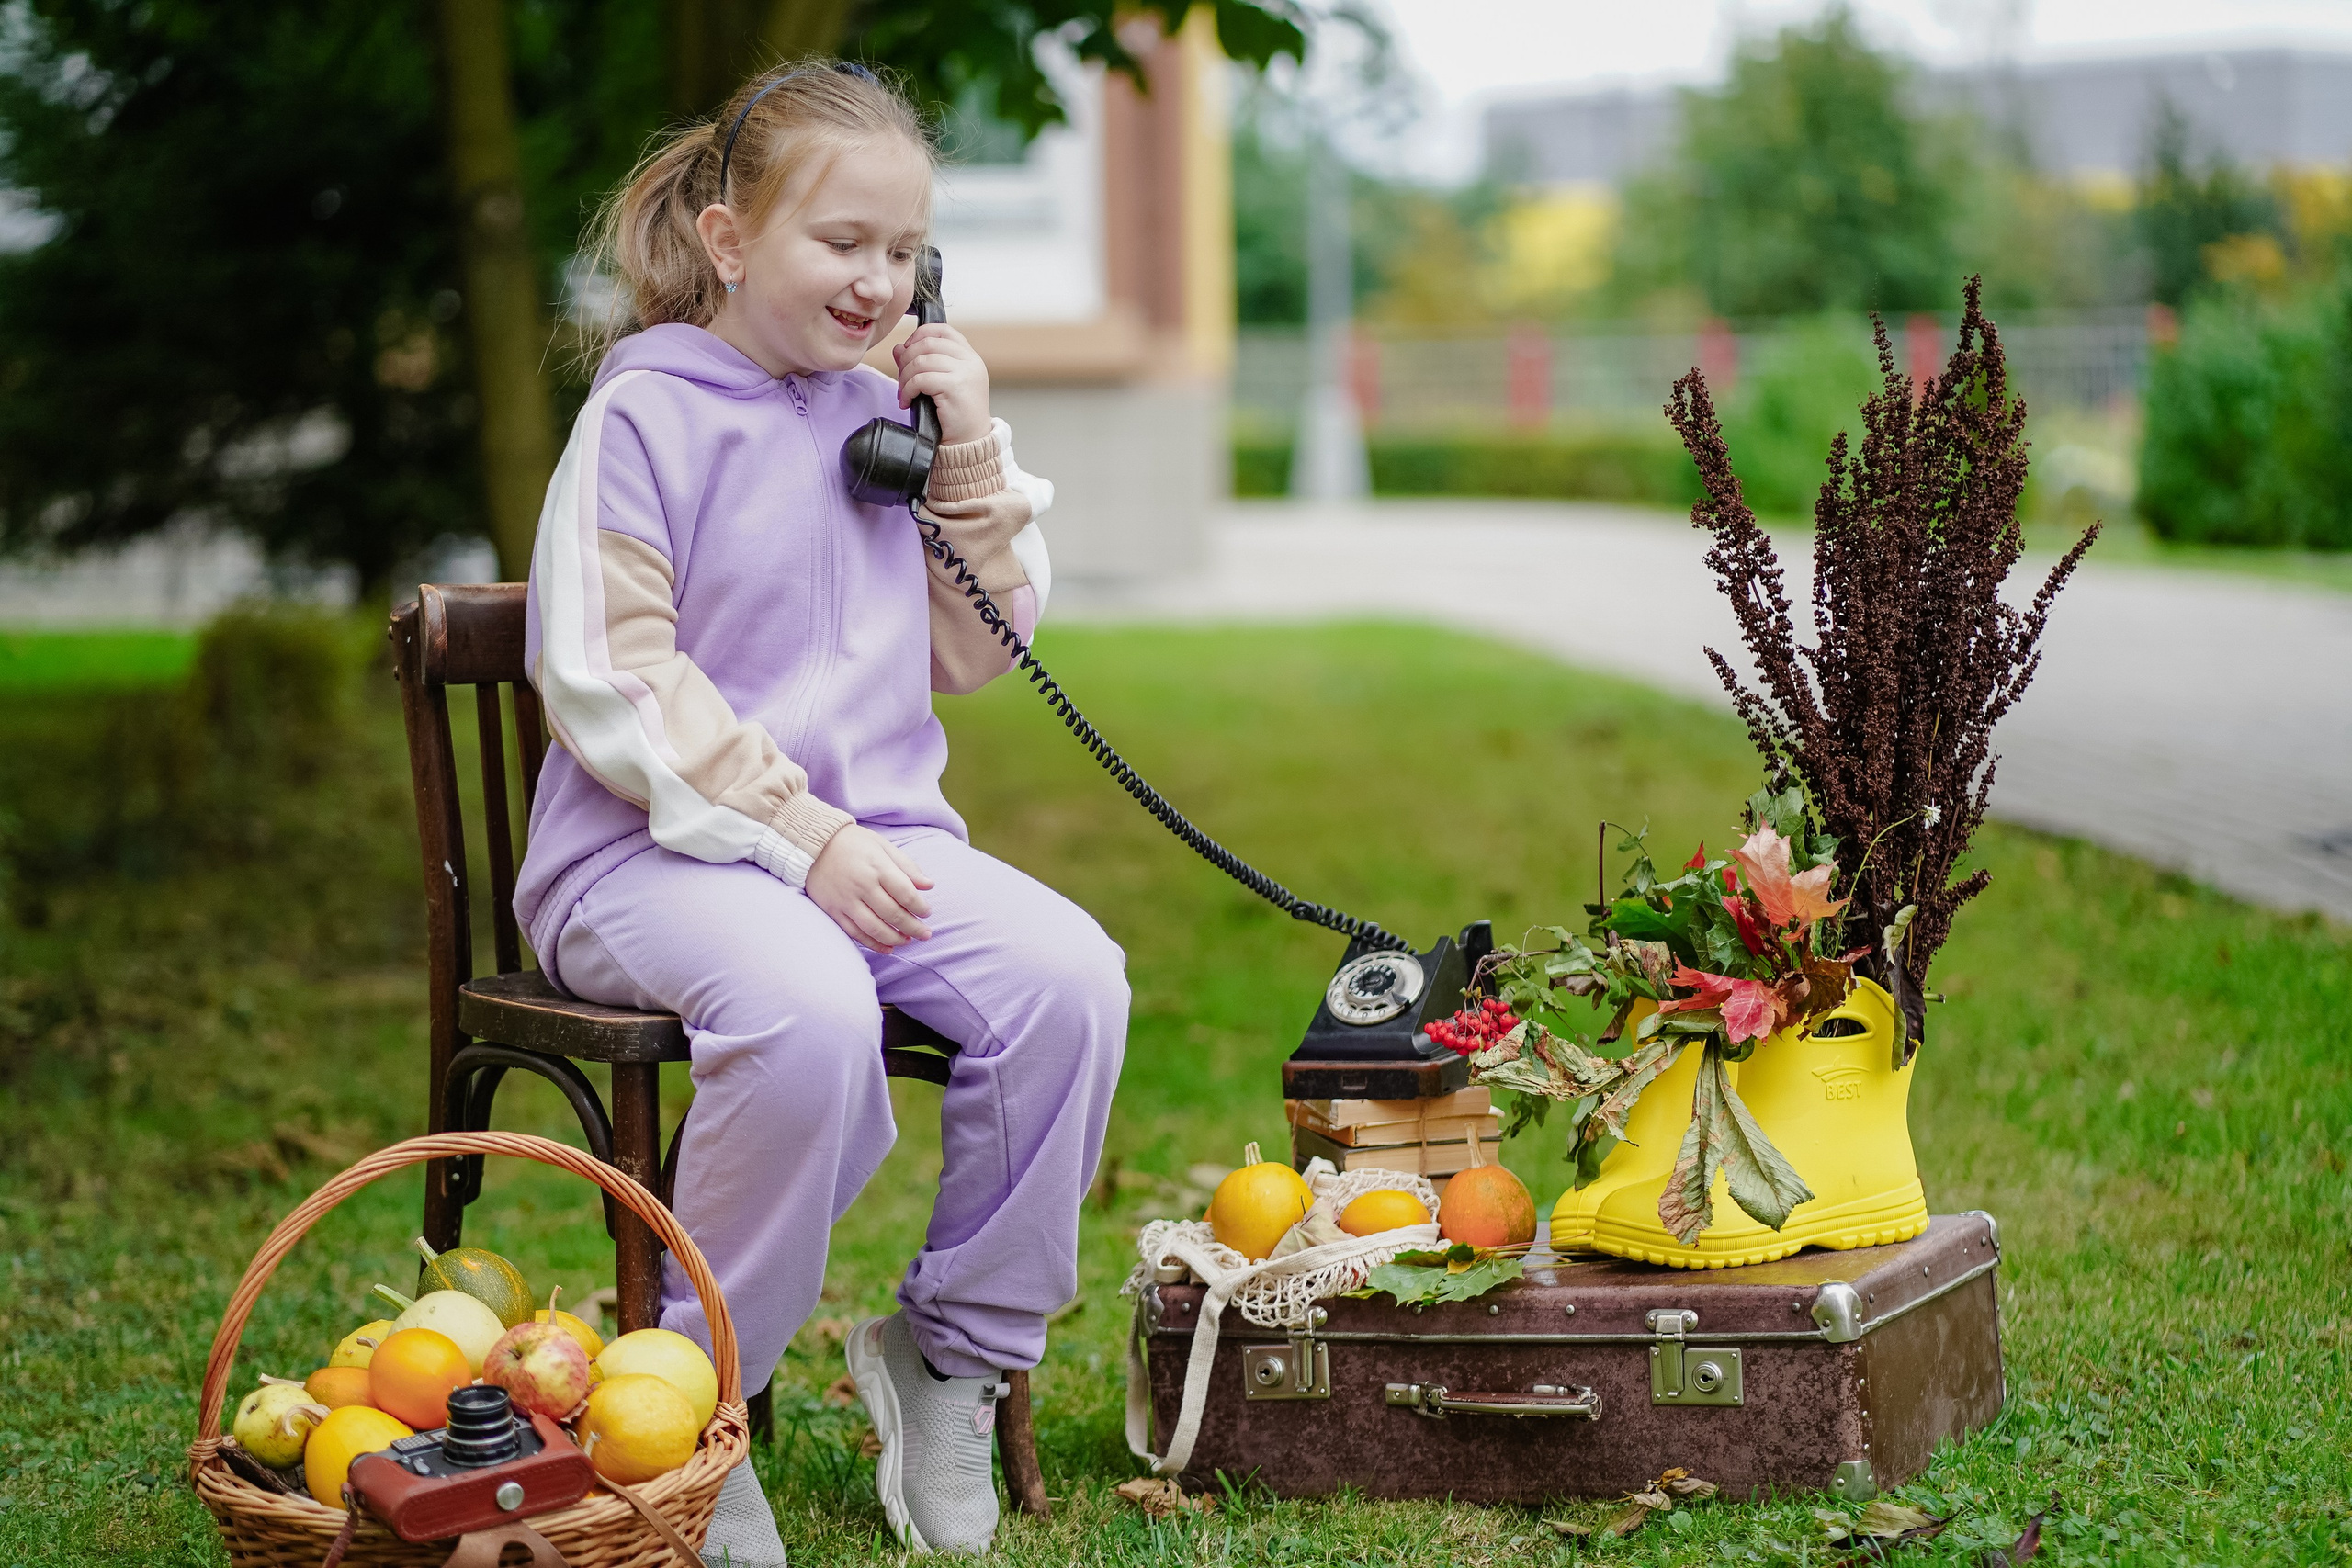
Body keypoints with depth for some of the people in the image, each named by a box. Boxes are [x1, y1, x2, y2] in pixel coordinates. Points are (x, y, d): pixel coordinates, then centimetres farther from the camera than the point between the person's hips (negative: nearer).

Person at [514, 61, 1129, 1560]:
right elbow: (608, 682, -13)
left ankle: (955, 1351, -4)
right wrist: (800, 840, -19)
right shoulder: (646, 419, -6)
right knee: (811, 1012, -37)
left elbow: (974, 657, 16)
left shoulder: (893, 410, 13)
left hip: (878, 834, 6)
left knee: (1070, 972, -23)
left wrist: (971, 456, 3)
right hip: (655, 851, -6)